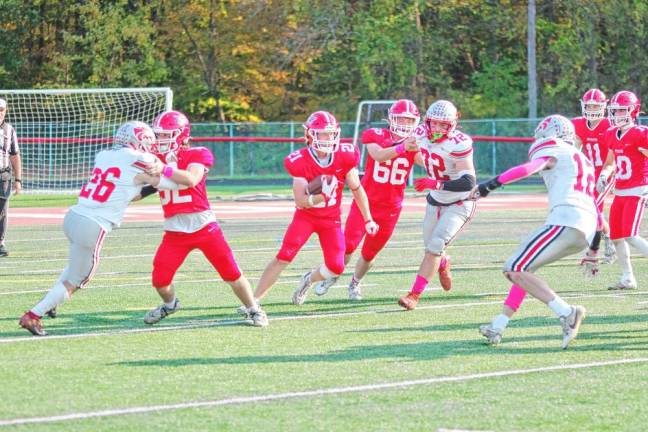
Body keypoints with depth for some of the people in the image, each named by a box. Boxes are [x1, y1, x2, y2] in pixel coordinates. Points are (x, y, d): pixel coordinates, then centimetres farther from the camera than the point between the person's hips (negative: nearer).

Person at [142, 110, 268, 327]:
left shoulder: (197, 155, -5)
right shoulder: (157, 159, 10)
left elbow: (191, 179, -23)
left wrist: (165, 169, -33)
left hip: (203, 226, -3)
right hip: (174, 230, 3)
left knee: (231, 273, -3)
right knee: (159, 280, -5)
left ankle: (254, 310, 14)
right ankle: (170, 304, 27)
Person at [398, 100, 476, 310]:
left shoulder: (458, 144, -29)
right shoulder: (421, 134, -10)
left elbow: (469, 182, -34)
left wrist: (434, 184, -40)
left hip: (459, 204, -7)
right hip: (435, 201, 7)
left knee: (435, 245, -18)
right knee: (431, 247, 17)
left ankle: (414, 295, -15)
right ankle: (443, 264, 54)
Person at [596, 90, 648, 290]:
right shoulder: (612, 135, 9)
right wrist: (603, 176, 4)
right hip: (620, 192, 8)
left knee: (630, 236, -17)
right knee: (616, 236, 8)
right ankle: (627, 278, 18)